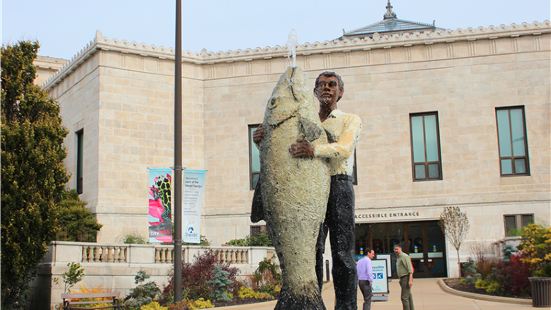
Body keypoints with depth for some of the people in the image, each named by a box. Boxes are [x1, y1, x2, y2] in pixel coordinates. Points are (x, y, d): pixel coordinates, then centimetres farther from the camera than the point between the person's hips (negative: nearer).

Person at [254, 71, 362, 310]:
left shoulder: (351, 120, 12)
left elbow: (344, 148, -9)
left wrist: (315, 150, -29)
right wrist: (261, 140, -10)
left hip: (338, 185, -2)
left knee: (342, 252, -6)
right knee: (311, 251, -6)